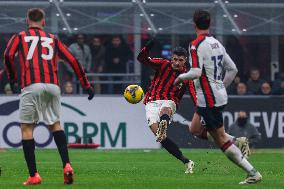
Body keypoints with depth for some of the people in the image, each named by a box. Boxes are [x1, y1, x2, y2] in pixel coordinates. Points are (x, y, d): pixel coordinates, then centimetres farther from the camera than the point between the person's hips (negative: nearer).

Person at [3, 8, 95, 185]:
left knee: (27, 128, 5)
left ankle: (33, 175, -2)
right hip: (53, 86, 3)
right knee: (55, 124, 18)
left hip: (31, 86, -3)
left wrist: (12, 78, 12)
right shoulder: (53, 39, 22)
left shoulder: (20, 37, 15)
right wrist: (87, 85, 21)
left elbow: (8, 55, -2)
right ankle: (67, 165, -1)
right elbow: (73, 61, 18)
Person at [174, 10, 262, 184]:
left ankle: (253, 173, -7)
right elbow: (233, 69, 14)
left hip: (209, 99, -9)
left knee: (221, 139, -4)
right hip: (220, 94, 9)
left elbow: (196, 72, -26)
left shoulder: (196, 45, -15)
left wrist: (181, 77, -7)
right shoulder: (217, 43, 9)